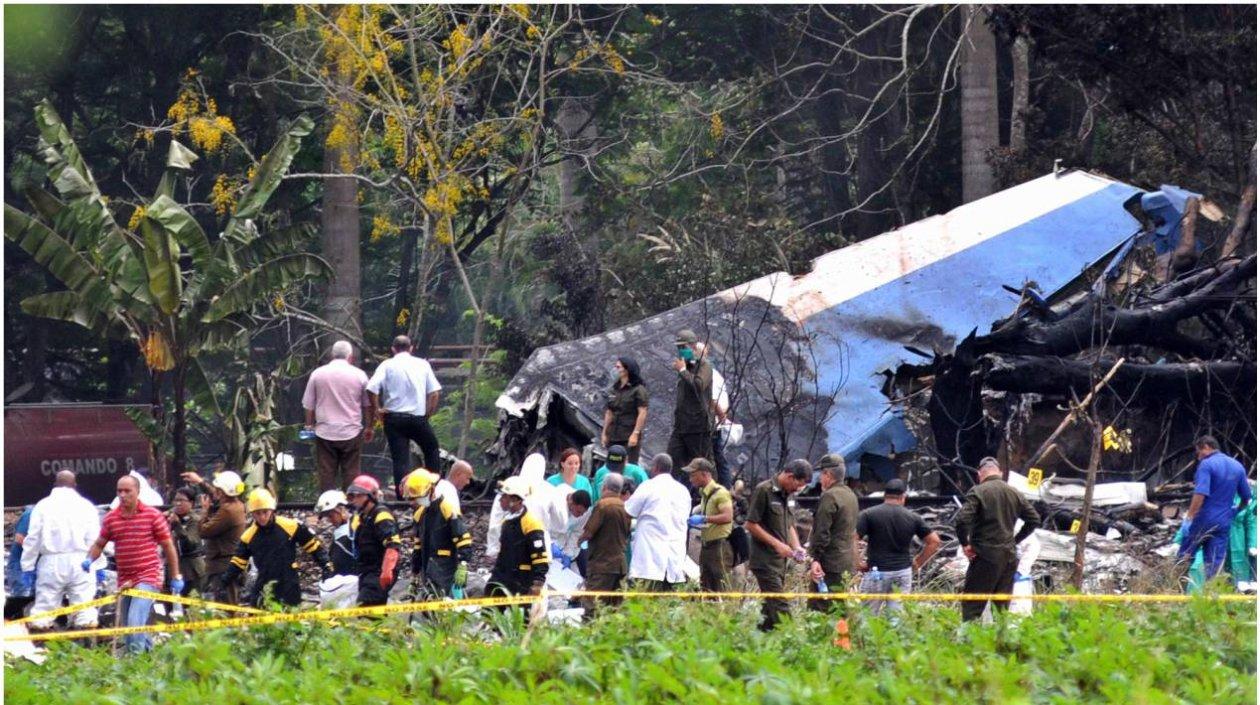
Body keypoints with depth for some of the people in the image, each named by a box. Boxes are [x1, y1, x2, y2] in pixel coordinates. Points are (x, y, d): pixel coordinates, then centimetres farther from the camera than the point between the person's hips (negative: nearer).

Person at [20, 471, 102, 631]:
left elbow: (33, 538, 3)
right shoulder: (86, 506, 4)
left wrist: (28, 566, 7)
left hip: (52, 562, 0)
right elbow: (94, 539, 2)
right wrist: (99, 566, 5)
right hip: (79, 562, 0)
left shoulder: (43, 505, 5)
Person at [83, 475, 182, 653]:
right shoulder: (111, 518, 7)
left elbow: (168, 547, 2)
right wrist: (89, 560, -7)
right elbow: (99, 544, 15)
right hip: (124, 581, 6)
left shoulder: (153, 515, -3)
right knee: (127, 627, 11)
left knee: (135, 621, -21)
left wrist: (176, 577, 2)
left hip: (147, 578, -6)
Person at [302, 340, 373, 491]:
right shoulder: (359, 375, 0)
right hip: (351, 433, 0)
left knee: (326, 474, 2)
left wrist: (309, 425, 19)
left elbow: (308, 405, 5)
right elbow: (368, 405, 9)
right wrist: (369, 427, 21)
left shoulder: (317, 374, 1)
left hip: (325, 433, 0)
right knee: (351, 473, 4)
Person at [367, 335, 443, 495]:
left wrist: (376, 409, 0)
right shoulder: (422, 364, 5)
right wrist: (429, 412, 12)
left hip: (394, 417, -1)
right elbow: (434, 392, 2)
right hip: (419, 416, 1)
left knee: (400, 459, 1)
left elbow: (371, 389, -12)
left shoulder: (387, 365, -1)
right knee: (432, 450, 21)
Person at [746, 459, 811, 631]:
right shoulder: (764, 491, -10)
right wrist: (776, 543, -15)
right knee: (779, 606, -15)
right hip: (765, 561, -8)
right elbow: (751, 524, -13)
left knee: (770, 607, 10)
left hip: (781, 559, 8)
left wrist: (797, 547, 8)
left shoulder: (787, 495, 15)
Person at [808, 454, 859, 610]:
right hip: (847, 565, 10)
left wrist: (815, 559, -20)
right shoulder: (851, 495, 17)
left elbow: (822, 533, -19)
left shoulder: (829, 497, -14)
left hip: (830, 564, -10)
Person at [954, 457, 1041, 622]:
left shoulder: (977, 492, -9)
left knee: (972, 605, -4)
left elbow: (961, 520, -20)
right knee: (1003, 604, 12)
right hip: (1009, 556, 6)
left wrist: (965, 544, -6)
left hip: (985, 556, -6)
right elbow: (1034, 519, 14)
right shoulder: (1014, 493, 9)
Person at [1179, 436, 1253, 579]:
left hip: (1203, 521, -5)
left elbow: (1200, 495, -22)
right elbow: (1246, 497, 17)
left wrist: (1189, 517, -21)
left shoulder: (1206, 465, -11)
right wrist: (1235, 511, 33)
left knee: (1183, 557, 6)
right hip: (1224, 523, 5)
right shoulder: (1237, 466, 11)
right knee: (1214, 565, 4)